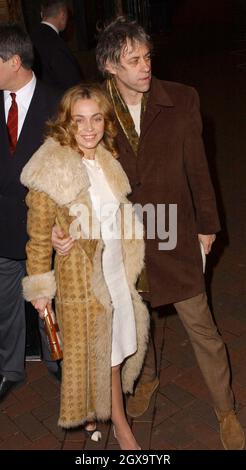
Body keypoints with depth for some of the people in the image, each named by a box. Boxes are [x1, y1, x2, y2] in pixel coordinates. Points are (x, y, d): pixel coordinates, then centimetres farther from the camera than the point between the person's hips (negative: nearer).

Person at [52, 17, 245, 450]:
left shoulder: (182, 100, -9)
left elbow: (196, 167, -1)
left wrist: (207, 224, 4)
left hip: (173, 233, -1)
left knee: (200, 324, 8)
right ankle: (146, 376, 53)